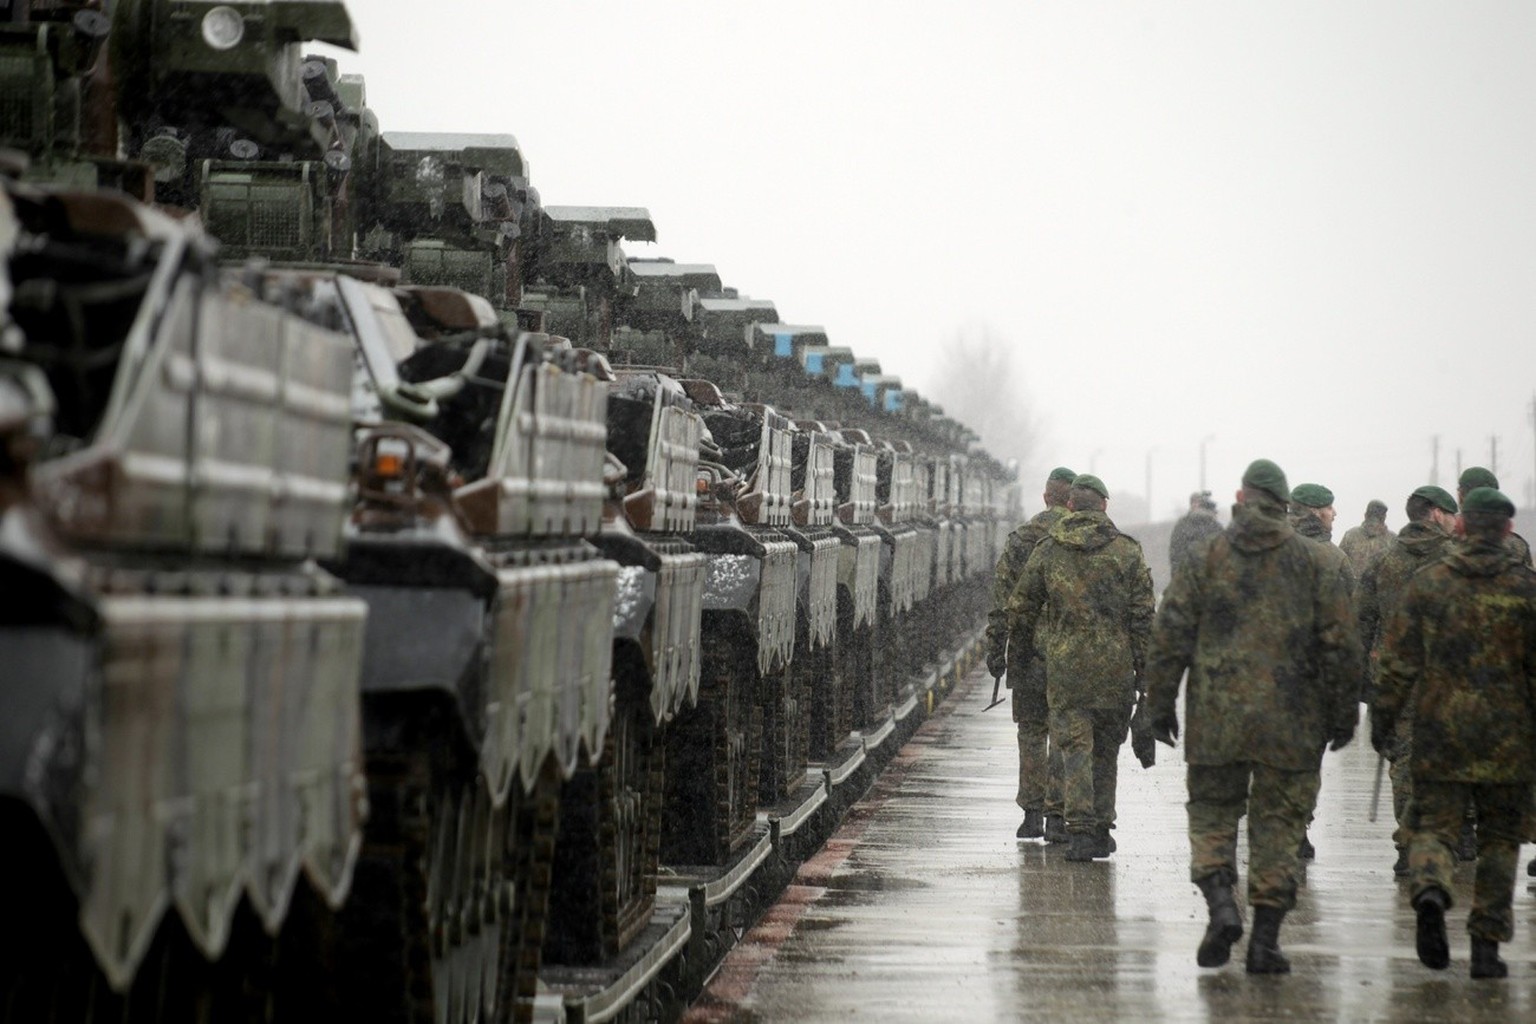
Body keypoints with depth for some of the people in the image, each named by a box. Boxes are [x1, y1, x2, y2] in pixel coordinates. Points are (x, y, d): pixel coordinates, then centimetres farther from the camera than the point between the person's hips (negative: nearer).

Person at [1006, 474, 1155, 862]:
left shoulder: (1046, 551, 3)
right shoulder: (1127, 551, 1)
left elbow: (1020, 609, 8)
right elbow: (1143, 615, -1)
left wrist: (1034, 646, 26)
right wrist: (1142, 669, 4)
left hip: (1064, 666, -1)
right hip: (1115, 667, 1)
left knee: (1075, 748, -1)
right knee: (1106, 748, 13)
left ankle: (1082, 830, -13)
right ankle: (1101, 831, 18)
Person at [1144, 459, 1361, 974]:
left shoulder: (1206, 556, 1)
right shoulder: (1313, 561, 2)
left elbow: (1170, 636, 0)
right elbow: (1339, 644, 1)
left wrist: (1160, 704, 8)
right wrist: (1342, 714, 9)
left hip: (1215, 718, 0)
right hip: (1290, 719, 0)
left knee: (1212, 813, 12)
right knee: (1278, 823, 7)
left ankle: (1220, 903, -10)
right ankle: (1265, 938, 4)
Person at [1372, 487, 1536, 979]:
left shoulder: (1428, 582, 0)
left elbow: (1400, 658, 1)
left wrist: (1383, 713, 11)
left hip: (1439, 730, 0)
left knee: (1434, 824, 7)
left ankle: (1429, 890, -25)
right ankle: (1486, 945, 8)